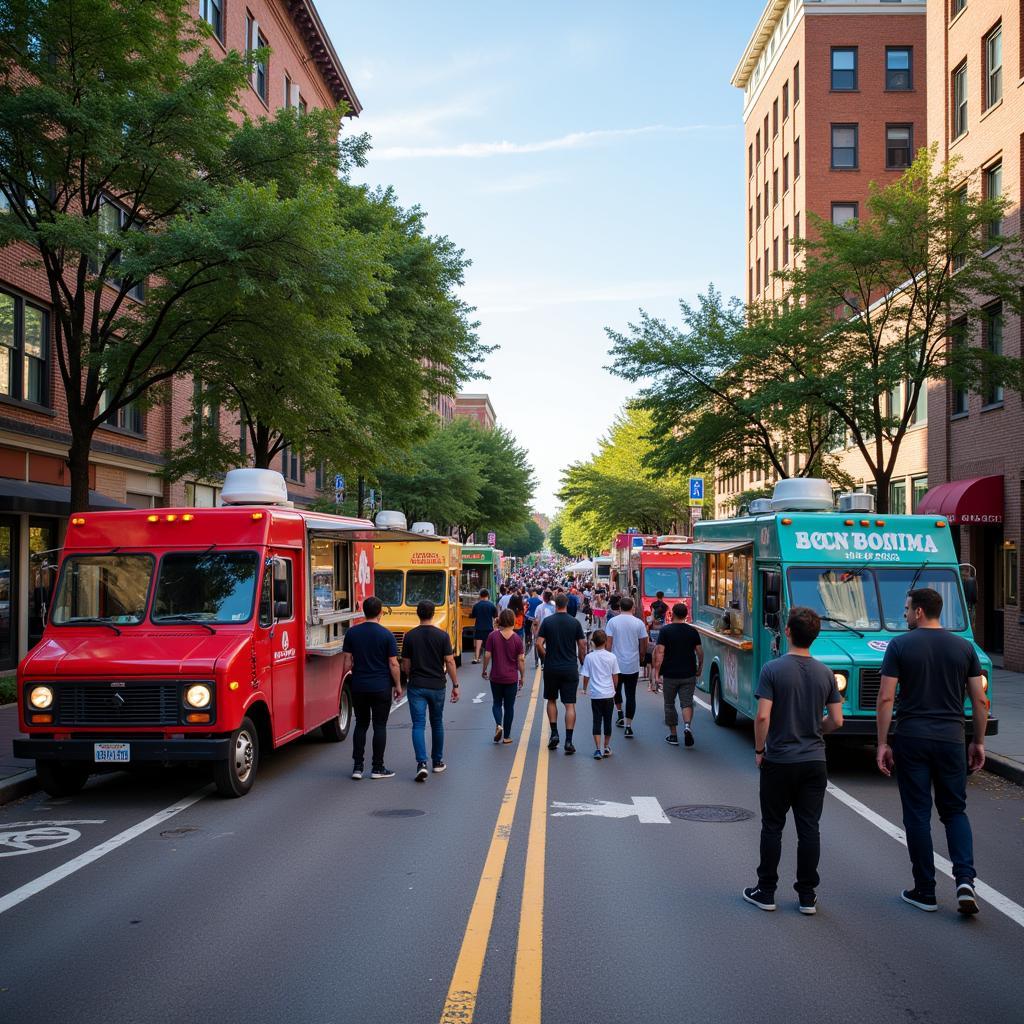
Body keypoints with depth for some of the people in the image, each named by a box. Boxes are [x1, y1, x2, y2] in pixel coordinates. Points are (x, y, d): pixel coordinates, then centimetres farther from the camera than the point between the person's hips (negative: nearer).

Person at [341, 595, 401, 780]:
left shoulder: (352, 633, 0)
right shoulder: (386, 635, -8)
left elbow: (347, 661, 2)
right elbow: (393, 664, -7)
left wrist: (347, 681, 14)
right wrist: (398, 685, 4)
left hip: (358, 687, 3)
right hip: (381, 688, -3)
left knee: (361, 725, 12)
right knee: (379, 726, 4)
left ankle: (357, 767, 9)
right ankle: (377, 768, 7)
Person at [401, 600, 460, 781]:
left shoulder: (410, 636, -4)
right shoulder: (442, 636, -6)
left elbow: (405, 665, 2)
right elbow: (450, 662, -7)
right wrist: (455, 685, 2)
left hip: (417, 686, -1)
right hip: (437, 686, 1)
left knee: (418, 725, -2)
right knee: (437, 724, 17)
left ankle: (422, 763, -18)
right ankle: (437, 762, 28)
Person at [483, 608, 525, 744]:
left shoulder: (493, 636, -8)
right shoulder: (517, 638, -7)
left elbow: (487, 655, -7)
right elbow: (521, 659, -5)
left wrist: (484, 670, 9)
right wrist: (522, 677, 6)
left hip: (496, 677, 0)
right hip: (511, 677, 0)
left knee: (497, 703, 17)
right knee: (509, 706, 10)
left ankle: (498, 725, -9)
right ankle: (506, 736, 14)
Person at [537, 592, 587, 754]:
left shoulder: (547, 621, -3)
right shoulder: (575, 622, -2)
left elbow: (539, 643, -7)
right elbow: (582, 645, -2)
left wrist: (546, 658, 8)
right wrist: (582, 662, 13)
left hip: (551, 668, 0)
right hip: (570, 668, 0)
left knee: (551, 700, 19)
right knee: (570, 705, 1)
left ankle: (554, 733, 11)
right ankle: (569, 741, -5)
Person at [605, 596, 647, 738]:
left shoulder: (613, 621, -6)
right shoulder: (639, 623, -4)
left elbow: (608, 643, -6)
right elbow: (644, 645, 1)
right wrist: (642, 657, 18)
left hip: (616, 663, 0)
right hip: (633, 665, 0)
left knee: (616, 688, 26)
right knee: (631, 695, 2)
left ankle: (620, 714, 23)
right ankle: (628, 726, -2)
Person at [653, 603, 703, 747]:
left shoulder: (665, 631, -6)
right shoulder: (693, 631, 2)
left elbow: (660, 653, -12)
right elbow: (700, 652, 5)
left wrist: (657, 674, -11)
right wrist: (700, 668, 21)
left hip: (670, 675, -2)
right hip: (689, 675, 2)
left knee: (669, 704, 12)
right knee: (687, 702, 5)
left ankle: (673, 735, 16)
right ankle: (687, 726, -21)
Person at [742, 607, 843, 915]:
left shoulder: (773, 669, -13)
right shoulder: (825, 673, 0)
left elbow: (763, 717, -18)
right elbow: (836, 720, 2)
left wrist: (759, 750, -4)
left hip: (779, 762, -3)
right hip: (814, 762, 3)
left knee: (772, 828, 8)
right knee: (809, 829, 8)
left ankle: (766, 892, 15)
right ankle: (807, 896, 13)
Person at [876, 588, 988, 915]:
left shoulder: (900, 646, -5)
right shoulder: (964, 648, 4)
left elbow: (886, 698, -9)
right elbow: (980, 700, 4)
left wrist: (883, 743, -3)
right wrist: (979, 742, 14)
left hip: (911, 740, -2)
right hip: (951, 740, 2)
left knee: (917, 815, 6)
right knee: (955, 811, 15)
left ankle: (925, 892, 11)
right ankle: (965, 880, -4)